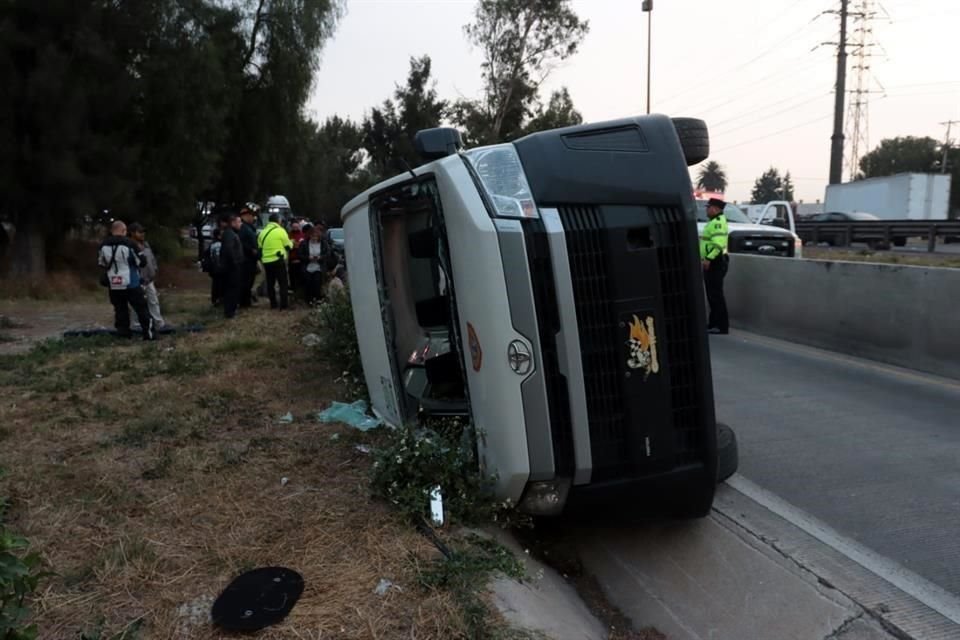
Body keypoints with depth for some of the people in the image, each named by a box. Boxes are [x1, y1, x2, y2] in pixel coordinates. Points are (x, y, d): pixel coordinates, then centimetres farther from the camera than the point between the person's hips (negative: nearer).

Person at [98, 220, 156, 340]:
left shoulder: (103, 246, 2)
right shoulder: (129, 244, -14)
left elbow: (101, 263, 16)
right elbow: (142, 262, -8)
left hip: (113, 285, 4)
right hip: (131, 284, -4)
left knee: (120, 310, 14)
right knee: (141, 309, 3)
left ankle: (123, 333, 16)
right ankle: (150, 333, 2)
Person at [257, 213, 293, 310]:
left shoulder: (262, 232, 10)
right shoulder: (280, 230, -7)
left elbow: (260, 248, 13)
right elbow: (288, 246, -2)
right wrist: (291, 243, 19)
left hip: (266, 261, 5)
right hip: (278, 261, -5)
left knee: (270, 283, 12)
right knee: (283, 283, 1)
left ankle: (273, 303, 15)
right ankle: (284, 304, -1)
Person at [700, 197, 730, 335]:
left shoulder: (718, 222, -15)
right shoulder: (714, 222, 19)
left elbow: (718, 244, -26)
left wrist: (708, 258, -30)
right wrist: (706, 258, 24)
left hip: (715, 262, -11)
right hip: (712, 262, 11)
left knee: (716, 294, -10)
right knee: (712, 294, 14)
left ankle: (722, 326, -8)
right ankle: (714, 323, 21)